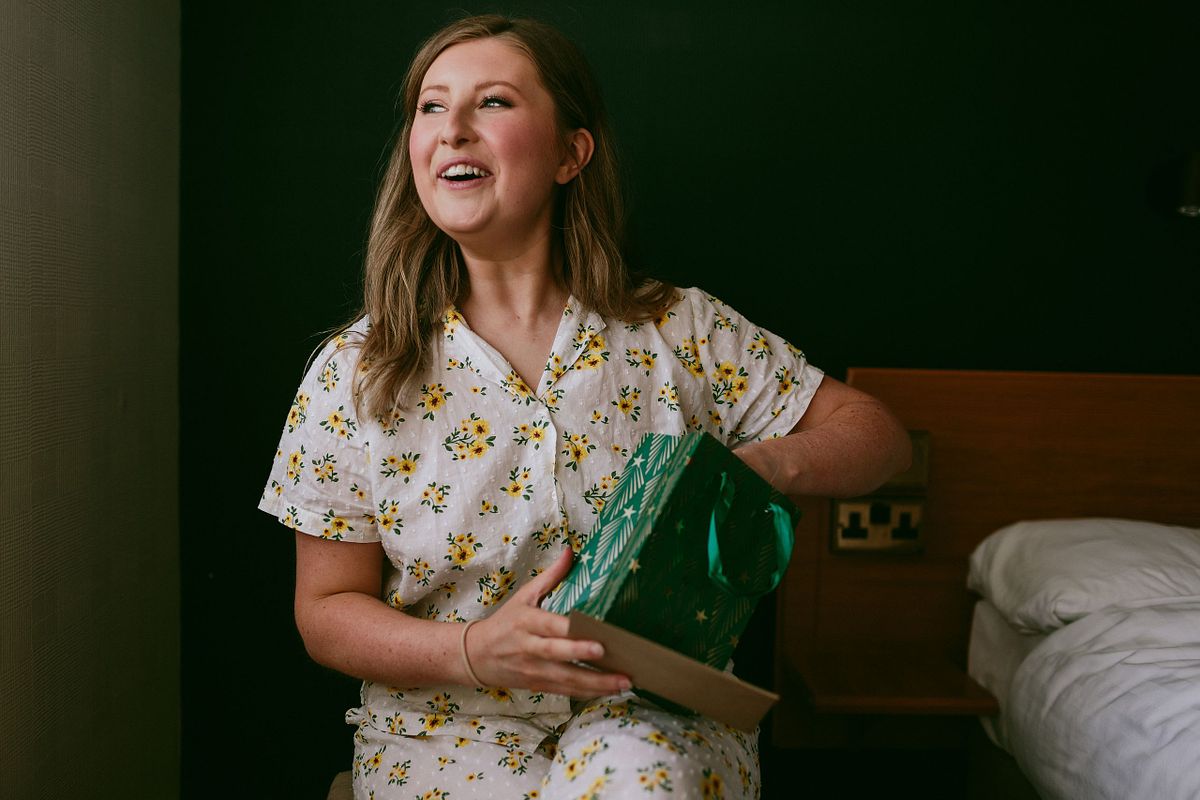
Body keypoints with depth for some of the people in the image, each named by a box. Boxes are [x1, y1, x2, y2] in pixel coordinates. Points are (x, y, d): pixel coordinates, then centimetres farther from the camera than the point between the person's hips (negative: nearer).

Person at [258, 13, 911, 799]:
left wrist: (765, 463, -20)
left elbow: (874, 432, 2)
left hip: (652, 718, -1)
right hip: (446, 735, 2)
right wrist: (474, 652, -20)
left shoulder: (680, 331, -4)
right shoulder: (355, 374, -4)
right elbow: (328, 608, 0)